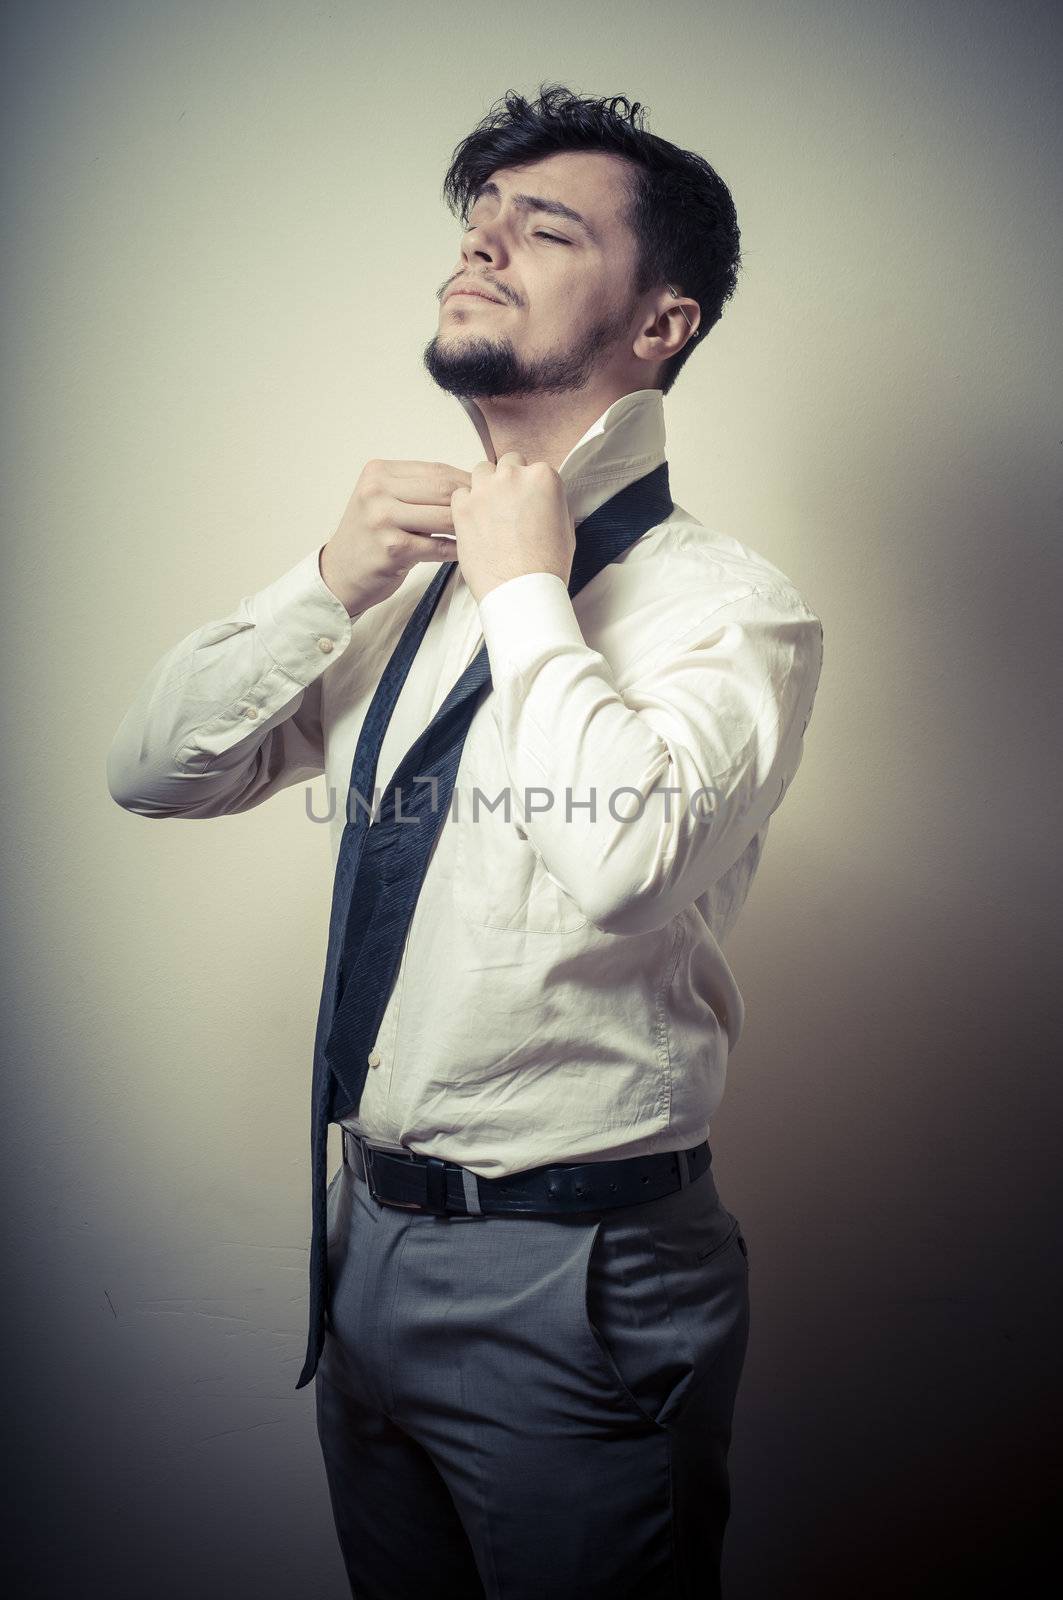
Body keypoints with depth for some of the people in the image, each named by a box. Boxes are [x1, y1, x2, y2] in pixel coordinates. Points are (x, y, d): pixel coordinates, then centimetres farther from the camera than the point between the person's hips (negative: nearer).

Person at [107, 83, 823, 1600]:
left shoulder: (729, 605, -15)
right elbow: (149, 772, 6)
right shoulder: (403, 580, 6)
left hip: (574, 1285, -6)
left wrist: (526, 590, -20)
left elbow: (626, 860, -34)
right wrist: (330, 583, -7)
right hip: (370, 1233, 7)